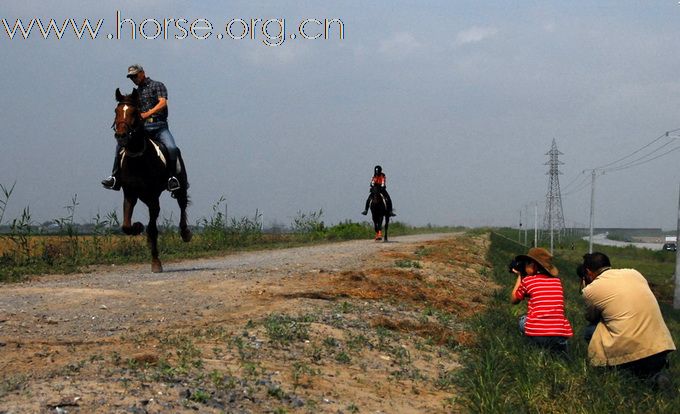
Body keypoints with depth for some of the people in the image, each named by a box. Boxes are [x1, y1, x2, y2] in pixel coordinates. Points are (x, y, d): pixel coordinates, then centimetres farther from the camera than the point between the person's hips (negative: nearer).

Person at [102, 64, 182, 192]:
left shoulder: (157, 85, 6)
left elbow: (163, 103, -11)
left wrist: (148, 114, -24)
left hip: (159, 125, -5)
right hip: (142, 127, 5)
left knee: (171, 148, -29)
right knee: (121, 145, -13)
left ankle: (172, 177, -11)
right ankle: (115, 178, -9)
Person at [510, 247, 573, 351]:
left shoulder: (528, 280, 4)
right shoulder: (557, 280, 16)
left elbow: (513, 300, 21)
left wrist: (519, 276, 29)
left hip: (538, 335, -4)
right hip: (561, 335, 4)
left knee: (522, 320, 29)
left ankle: (537, 348, 8)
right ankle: (559, 347, 14)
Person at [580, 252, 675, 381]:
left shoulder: (591, 289, 1)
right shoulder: (633, 272, 15)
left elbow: (591, 318, 20)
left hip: (631, 353, -5)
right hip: (662, 348, 5)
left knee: (590, 331, 18)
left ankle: (633, 370, 3)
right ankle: (652, 372, 11)